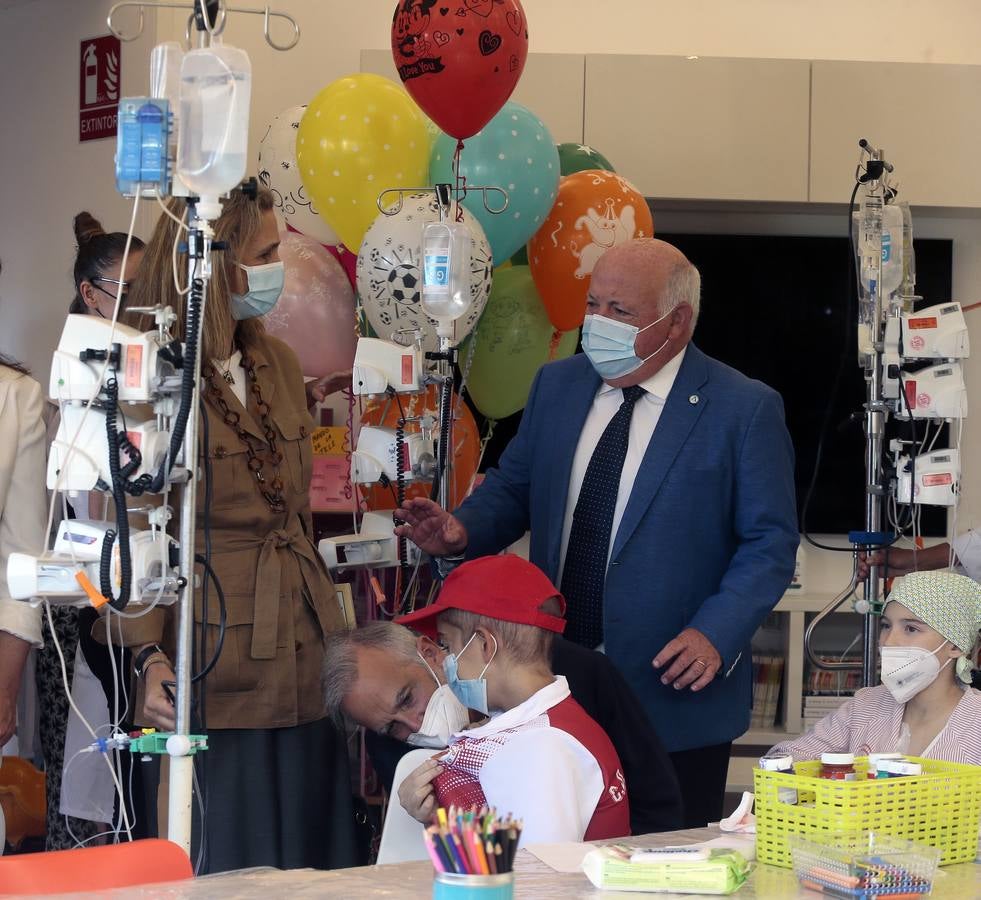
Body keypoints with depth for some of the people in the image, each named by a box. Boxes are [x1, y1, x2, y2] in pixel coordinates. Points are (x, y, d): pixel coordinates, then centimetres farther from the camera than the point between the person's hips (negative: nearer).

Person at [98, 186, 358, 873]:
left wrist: (325, 626, 17)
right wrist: (150, 657, -21)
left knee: (314, 855, 9)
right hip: (212, 668, -7)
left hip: (305, 656, 7)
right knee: (228, 868, 1)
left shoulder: (279, 364, 13)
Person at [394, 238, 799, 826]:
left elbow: (770, 542, -7)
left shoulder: (746, 409, -6)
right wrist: (461, 532, -5)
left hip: (673, 694, -4)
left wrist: (715, 634, -20)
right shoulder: (557, 386, 10)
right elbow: (513, 486, 17)